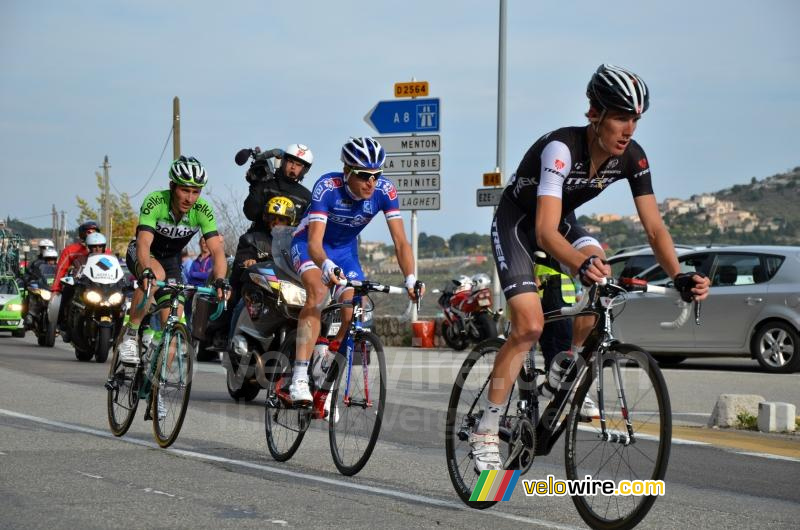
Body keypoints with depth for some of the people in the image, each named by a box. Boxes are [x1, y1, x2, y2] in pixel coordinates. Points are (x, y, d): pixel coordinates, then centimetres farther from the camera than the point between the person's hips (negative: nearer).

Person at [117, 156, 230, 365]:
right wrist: (147, 272, -60)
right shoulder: (155, 202, -32)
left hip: (171, 259, 4)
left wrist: (220, 280, -47)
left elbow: (217, 249, -29)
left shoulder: (202, 210, -23)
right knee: (157, 275, -37)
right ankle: (130, 337, -26)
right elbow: (144, 242, -42)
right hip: (141, 255, -3)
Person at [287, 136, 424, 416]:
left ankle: (326, 390, 7)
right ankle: (299, 380, -40)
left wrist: (410, 278, -41)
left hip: (345, 249, 4)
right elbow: (315, 241, -41)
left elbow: (400, 241, -25)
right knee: (317, 291, -33)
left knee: (353, 316, -11)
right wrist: (326, 265, -62)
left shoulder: (384, 190, -24)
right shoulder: (328, 187, -33)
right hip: (309, 243, -4)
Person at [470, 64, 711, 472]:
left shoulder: (632, 158, -18)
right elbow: (545, 230, -45)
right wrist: (581, 264, -64)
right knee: (530, 323, -20)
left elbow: (654, 228, -17)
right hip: (517, 222, -6)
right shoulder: (562, 148, -36)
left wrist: (679, 277, -34)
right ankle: (485, 433, -11)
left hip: (559, 221, 6)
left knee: (601, 278, -24)